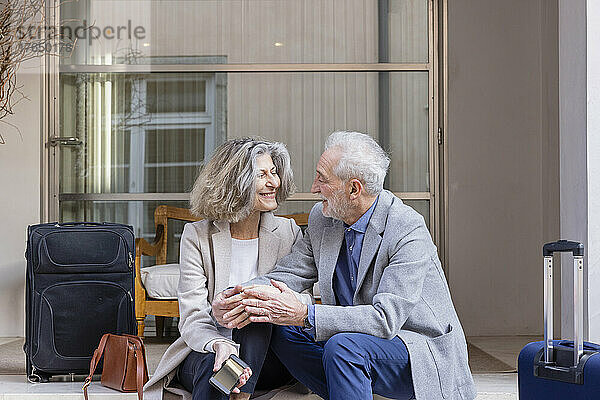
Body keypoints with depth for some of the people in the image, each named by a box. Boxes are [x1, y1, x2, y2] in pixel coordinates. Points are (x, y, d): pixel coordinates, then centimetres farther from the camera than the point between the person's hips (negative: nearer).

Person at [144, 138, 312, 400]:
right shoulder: (197, 236, -3)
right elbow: (192, 317, -13)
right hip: (205, 351, -2)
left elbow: (305, 300, -6)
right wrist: (220, 345, -37)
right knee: (212, 364, -37)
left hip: (264, 362, 3)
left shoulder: (288, 233, 3)